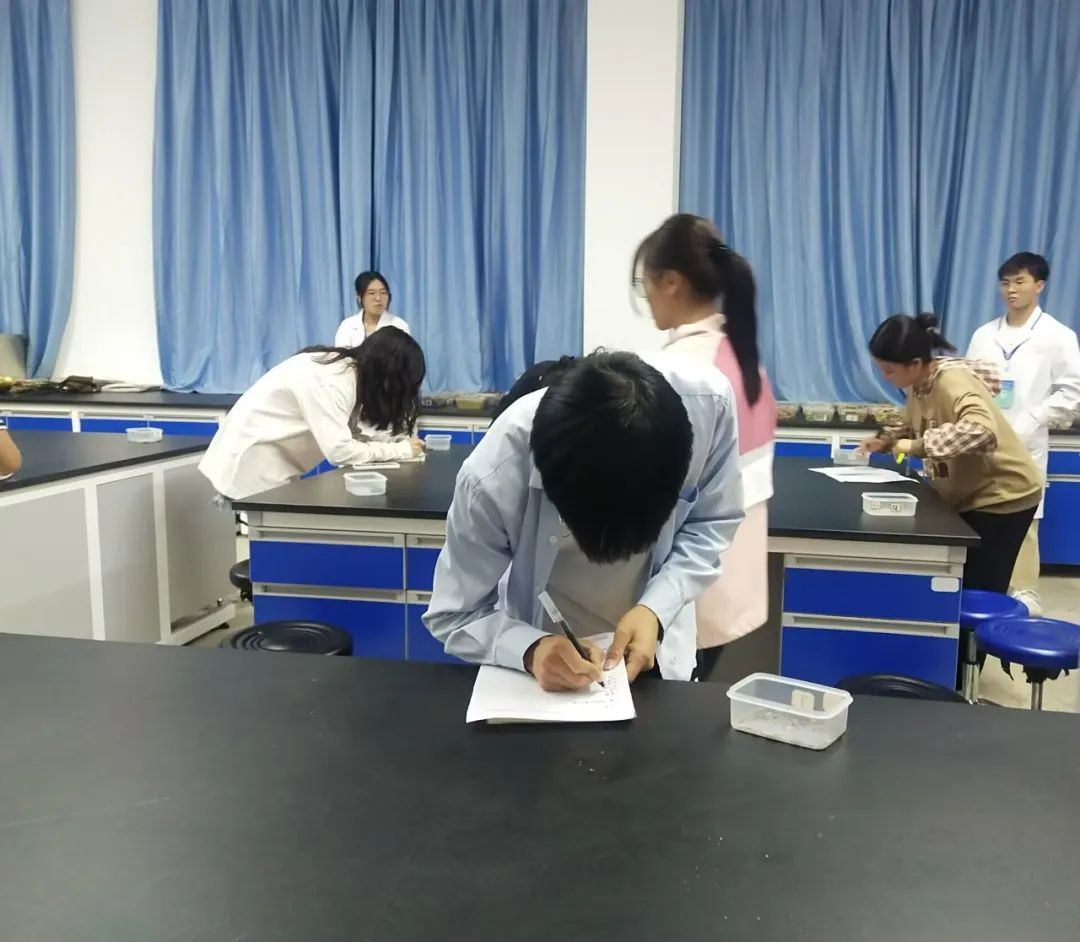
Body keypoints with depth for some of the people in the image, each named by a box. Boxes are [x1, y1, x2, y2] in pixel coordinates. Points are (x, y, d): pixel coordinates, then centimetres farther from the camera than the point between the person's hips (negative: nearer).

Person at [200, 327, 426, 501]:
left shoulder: (351, 366, -1)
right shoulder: (329, 381, -29)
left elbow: (356, 428, -1)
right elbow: (339, 450, -32)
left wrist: (403, 441, -12)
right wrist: (400, 450, -23)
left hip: (273, 456, 9)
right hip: (252, 456, -9)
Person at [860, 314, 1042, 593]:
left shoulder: (953, 382, -27)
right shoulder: (918, 384, -1)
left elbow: (981, 431, -46)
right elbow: (918, 429, 18)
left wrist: (918, 447, -40)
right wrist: (886, 440, 0)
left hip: (1001, 496, -8)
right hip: (966, 497, 8)